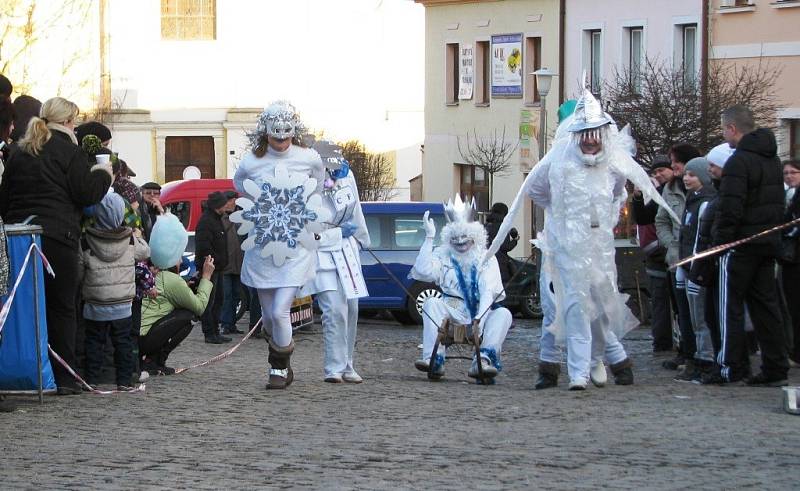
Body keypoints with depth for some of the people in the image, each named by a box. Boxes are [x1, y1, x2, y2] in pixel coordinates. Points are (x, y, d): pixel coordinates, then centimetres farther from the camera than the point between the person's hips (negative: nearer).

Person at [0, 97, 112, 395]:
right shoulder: (68, 151, -4)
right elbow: (86, 194, -7)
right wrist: (103, 174, 9)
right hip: (58, 239, -5)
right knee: (61, 308, 0)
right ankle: (63, 378, -1)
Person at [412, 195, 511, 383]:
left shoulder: (486, 259, 6)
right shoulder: (443, 255, 10)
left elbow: (488, 292, -7)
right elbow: (423, 271, -10)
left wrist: (479, 318, -25)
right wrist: (429, 237, -9)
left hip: (481, 313, 0)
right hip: (454, 310, 0)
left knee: (503, 314, -29)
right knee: (432, 303, -28)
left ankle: (482, 361, -46)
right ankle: (434, 360, -39)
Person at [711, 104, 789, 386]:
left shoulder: (739, 162, -16)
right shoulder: (772, 160, 13)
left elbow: (730, 208, -22)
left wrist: (719, 241, -14)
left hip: (741, 245, -8)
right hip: (769, 243, 8)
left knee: (731, 307, 1)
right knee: (765, 305, 10)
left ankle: (732, 368, 2)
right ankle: (775, 368, 8)